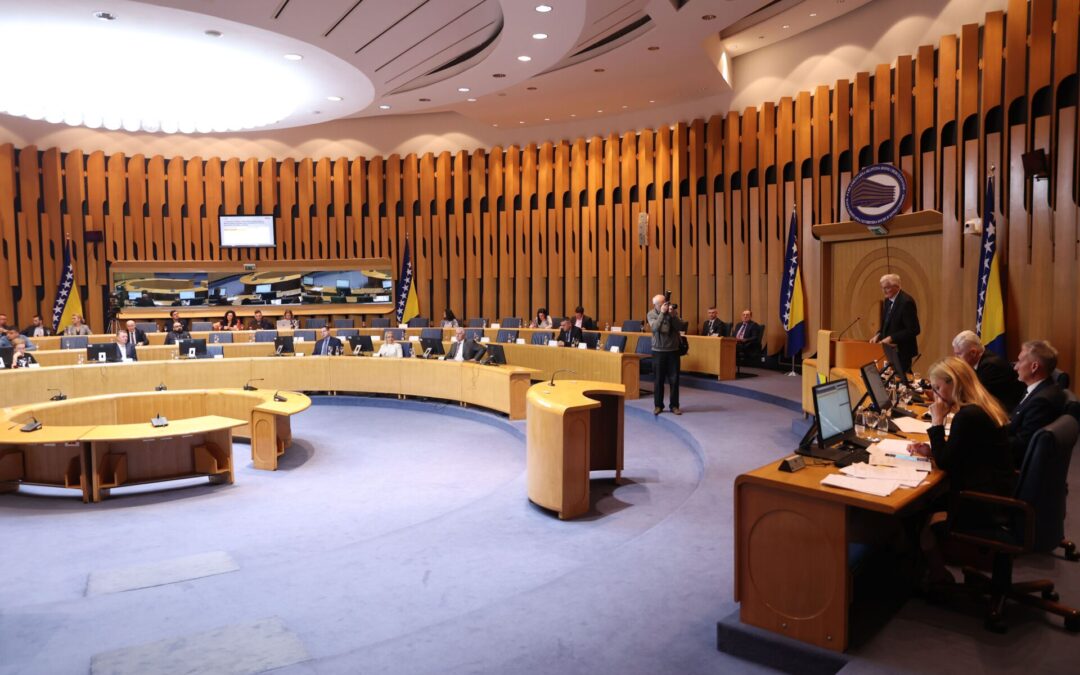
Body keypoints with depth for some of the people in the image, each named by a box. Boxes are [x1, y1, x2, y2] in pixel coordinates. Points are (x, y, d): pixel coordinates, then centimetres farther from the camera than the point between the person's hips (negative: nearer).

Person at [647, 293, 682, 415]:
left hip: (673, 350, 1)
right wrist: (662, 313, -23)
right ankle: (658, 405, 14)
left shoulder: (672, 312, 0)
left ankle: (674, 405, 11)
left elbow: (678, 327, -10)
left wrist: (672, 314, -21)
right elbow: (655, 328, -20)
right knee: (658, 380, 4)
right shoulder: (651, 314, -4)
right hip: (658, 351, -1)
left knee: (674, 379, 3)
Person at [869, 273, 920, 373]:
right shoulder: (888, 300, 9)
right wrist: (879, 335, 2)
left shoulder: (906, 302, -17)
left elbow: (913, 330, -20)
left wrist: (891, 338, -22)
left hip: (902, 351, -8)